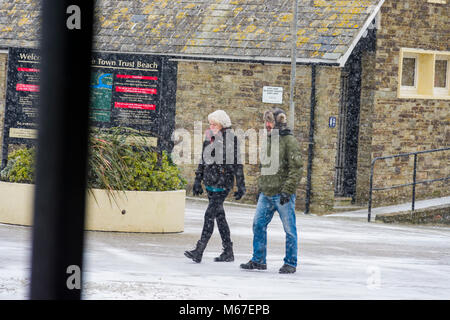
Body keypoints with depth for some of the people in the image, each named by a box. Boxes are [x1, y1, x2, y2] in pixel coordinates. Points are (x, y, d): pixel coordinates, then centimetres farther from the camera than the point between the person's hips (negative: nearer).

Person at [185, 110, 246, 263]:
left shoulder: (230, 138, -8)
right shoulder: (209, 137, 12)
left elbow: (237, 163, -8)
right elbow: (203, 160, 20)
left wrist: (241, 186, -9)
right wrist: (198, 180, 18)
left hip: (223, 182, -7)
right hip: (210, 181, 7)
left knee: (210, 215, -12)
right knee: (219, 216, 10)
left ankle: (199, 251, -16)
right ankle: (228, 252, 16)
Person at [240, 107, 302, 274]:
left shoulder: (289, 141, -9)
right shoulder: (269, 140, 15)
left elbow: (296, 168, -14)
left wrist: (287, 190, -19)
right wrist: (260, 188, 20)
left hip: (282, 195, -8)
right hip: (266, 193, 8)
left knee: (289, 229, 0)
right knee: (258, 224, 5)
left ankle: (290, 263, 7)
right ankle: (258, 260, 13)